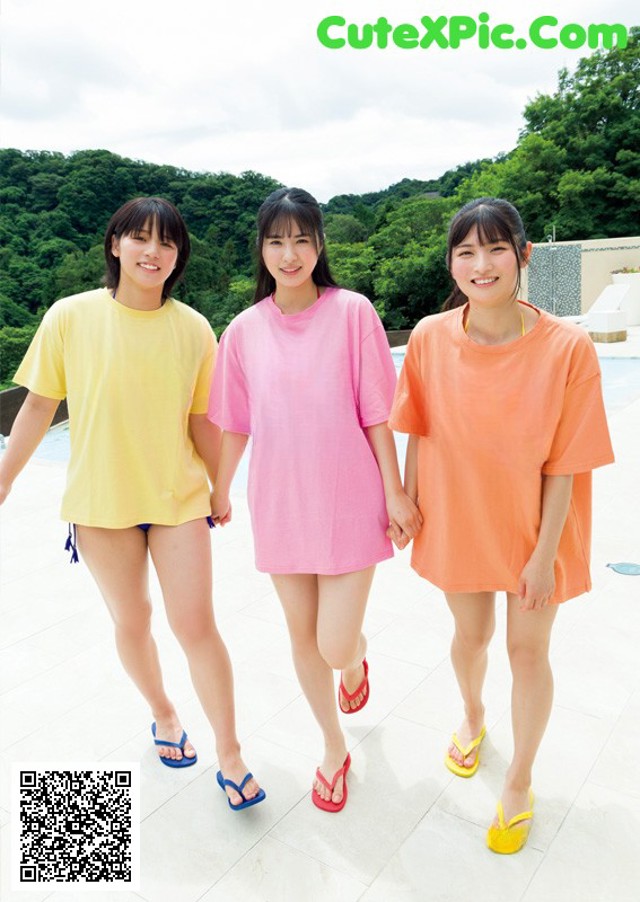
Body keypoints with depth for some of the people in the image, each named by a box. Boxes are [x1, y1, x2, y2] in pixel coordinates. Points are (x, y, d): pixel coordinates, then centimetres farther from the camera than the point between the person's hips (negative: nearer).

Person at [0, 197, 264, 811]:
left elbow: (203, 422, 3)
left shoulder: (193, 329, -5)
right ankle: (164, 715, 43)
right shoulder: (71, 317, -7)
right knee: (131, 622, 15)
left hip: (179, 498, 0)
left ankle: (230, 756, 19)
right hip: (100, 502, 1)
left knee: (195, 624, 1)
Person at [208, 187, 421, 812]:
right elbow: (235, 424, 8)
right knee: (302, 636, 14)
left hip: (348, 500, -3)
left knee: (336, 647, -2)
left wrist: (394, 491, -5)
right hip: (279, 503, 3)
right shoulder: (244, 330, 1)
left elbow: (376, 412, -5)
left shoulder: (352, 312, -7)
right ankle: (334, 751, 39)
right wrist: (219, 492, 14)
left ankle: (358, 656, 40)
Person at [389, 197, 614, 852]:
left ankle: (519, 783, 38)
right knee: (470, 636, 21)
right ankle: (472, 718, 56)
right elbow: (419, 434, -2)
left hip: (533, 527, -2)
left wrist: (545, 555, -12)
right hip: (458, 520, 2)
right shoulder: (429, 338, -13)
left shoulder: (567, 347, -21)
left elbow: (562, 465, -15)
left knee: (527, 650, 12)